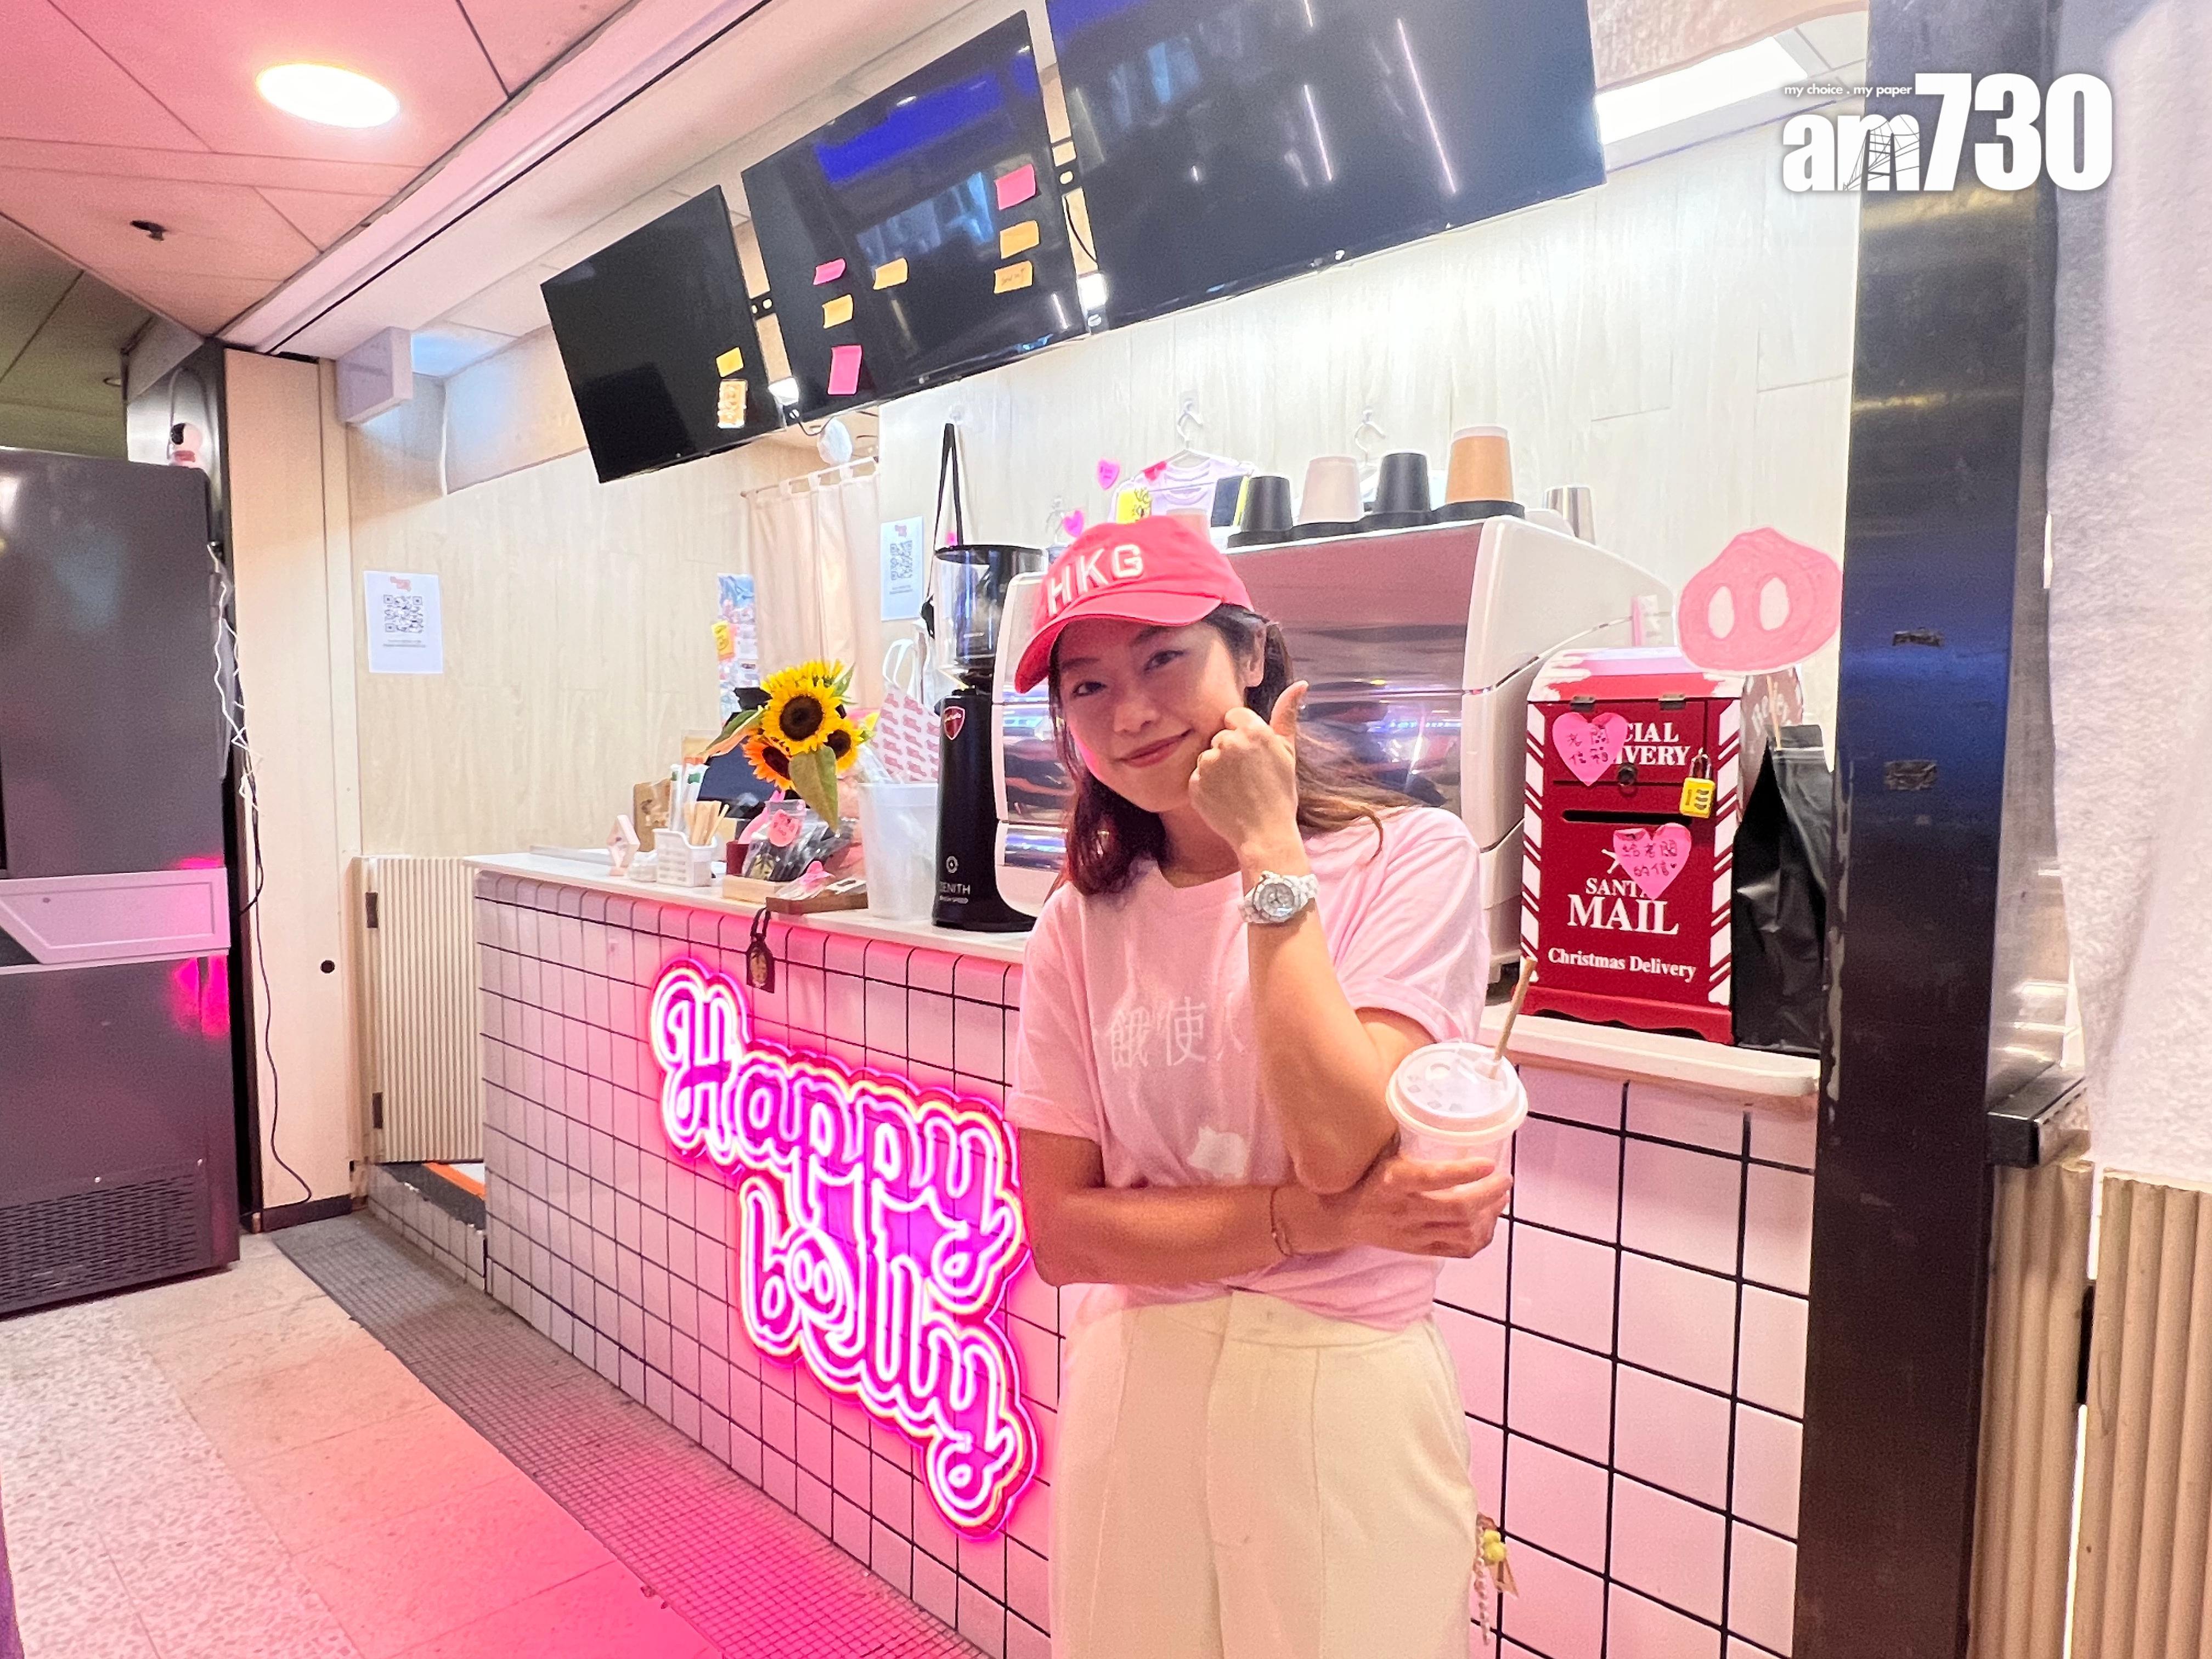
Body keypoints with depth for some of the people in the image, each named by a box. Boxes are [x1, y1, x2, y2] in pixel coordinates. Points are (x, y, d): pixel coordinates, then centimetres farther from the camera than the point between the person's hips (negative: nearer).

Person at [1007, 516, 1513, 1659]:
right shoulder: (1083, 924, -1)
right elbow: (1061, 1231, -5)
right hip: (1135, 1393, 3)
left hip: (1344, 1394, -2)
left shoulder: (1410, 857, -10)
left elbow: (1343, 1148, -22)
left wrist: (1270, 855, -18)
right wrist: (1325, 1220, -17)